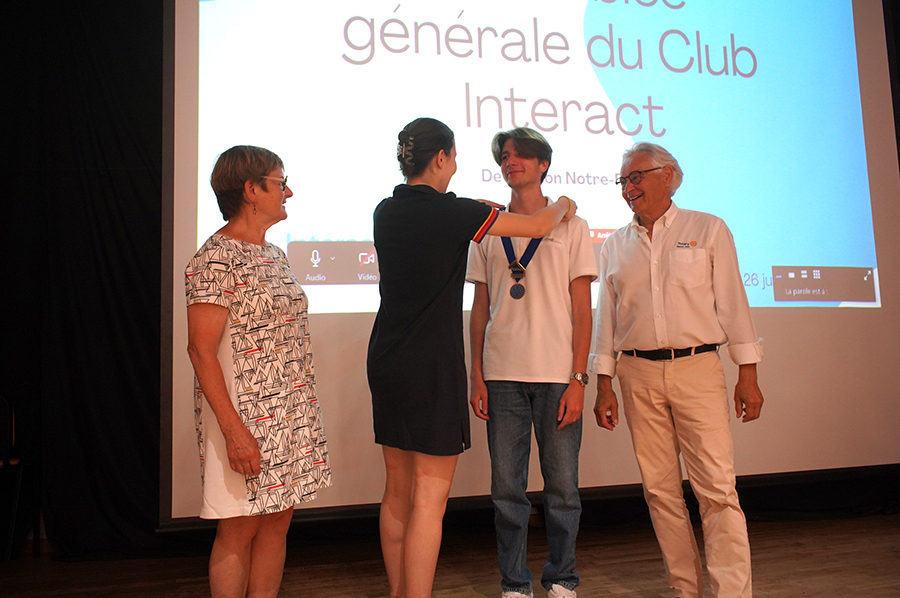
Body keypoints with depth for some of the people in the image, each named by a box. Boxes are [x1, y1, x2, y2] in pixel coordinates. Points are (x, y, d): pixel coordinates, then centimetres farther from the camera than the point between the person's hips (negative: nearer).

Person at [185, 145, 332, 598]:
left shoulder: (273, 255, 13)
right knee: (240, 528, 4)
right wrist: (234, 430, -22)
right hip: (245, 417, -8)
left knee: (277, 522, 14)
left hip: (289, 415, 8)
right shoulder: (216, 259, -13)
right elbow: (201, 350, -17)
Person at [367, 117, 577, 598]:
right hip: (432, 365, -8)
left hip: (386, 361, 8)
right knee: (430, 497, -2)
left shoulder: (386, 212, 8)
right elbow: (538, 226, -2)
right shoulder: (451, 211, -12)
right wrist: (563, 206, 19)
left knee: (397, 491, 15)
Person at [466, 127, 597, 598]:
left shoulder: (571, 227, 7)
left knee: (562, 487, 5)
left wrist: (578, 379, -6)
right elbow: (480, 308, 12)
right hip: (502, 376, 2)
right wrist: (477, 376, 5)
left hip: (557, 376, -1)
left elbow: (582, 310, 2)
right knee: (507, 489, 6)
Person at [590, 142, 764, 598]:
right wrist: (604, 386, 6)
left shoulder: (708, 229, 7)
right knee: (659, 489, 6)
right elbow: (606, 317, 12)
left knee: (717, 487, -7)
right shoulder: (615, 245, 13)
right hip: (638, 375, 3)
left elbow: (732, 302, 3)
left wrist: (748, 375, -2)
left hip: (697, 368, -2)